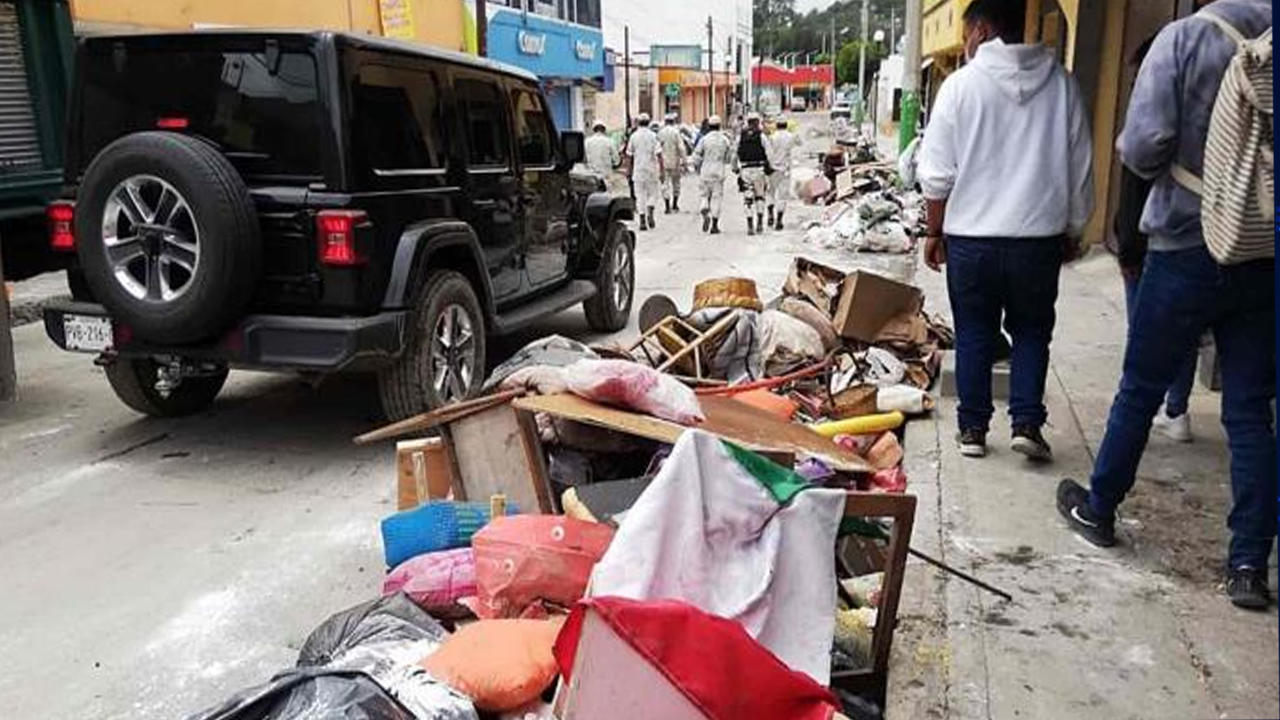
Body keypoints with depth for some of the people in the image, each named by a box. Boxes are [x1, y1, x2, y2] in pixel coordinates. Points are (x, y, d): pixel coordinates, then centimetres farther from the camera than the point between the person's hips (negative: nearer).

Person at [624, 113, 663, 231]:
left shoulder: (634, 136, 1)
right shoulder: (653, 136, -5)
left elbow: (629, 155, 6)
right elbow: (659, 154, -11)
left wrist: (630, 170, 18)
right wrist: (661, 171, -8)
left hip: (638, 170, 1)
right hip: (651, 169, -1)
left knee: (640, 195, 5)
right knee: (653, 193, 12)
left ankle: (642, 220, -1)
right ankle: (650, 213, -10)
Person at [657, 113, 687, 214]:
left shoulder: (660, 133, -1)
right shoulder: (676, 132, -9)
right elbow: (681, 148, -12)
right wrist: (683, 162, -7)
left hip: (663, 162, 2)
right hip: (675, 163, -2)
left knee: (665, 184, 4)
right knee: (676, 184, 15)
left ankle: (668, 207, -1)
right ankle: (674, 205, 20)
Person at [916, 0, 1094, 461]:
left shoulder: (961, 84, -5)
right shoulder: (1061, 83, 3)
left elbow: (937, 173, -5)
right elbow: (1080, 169, 7)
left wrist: (935, 232, 7)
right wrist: (1073, 231, 18)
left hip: (971, 236, -1)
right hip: (1039, 237, 2)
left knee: (974, 335, 11)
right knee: (1031, 332, 16)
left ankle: (973, 429, 17)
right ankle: (1027, 423, 8)